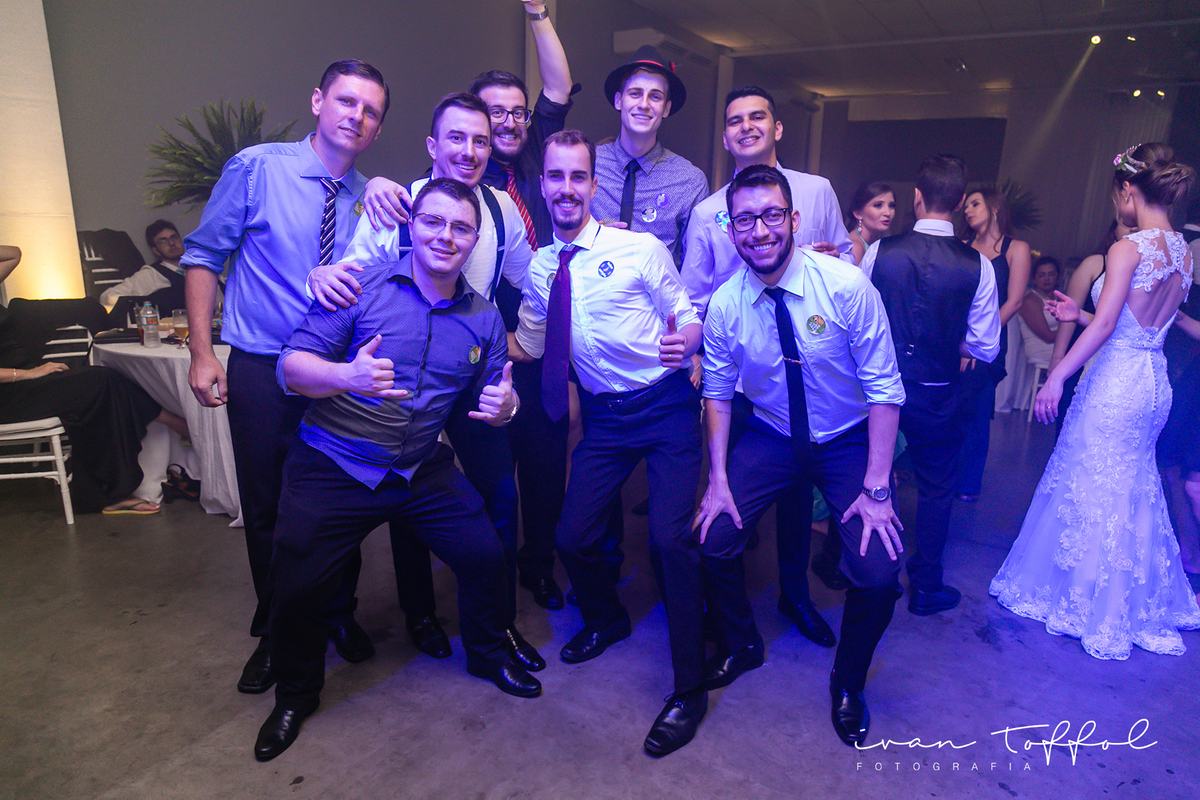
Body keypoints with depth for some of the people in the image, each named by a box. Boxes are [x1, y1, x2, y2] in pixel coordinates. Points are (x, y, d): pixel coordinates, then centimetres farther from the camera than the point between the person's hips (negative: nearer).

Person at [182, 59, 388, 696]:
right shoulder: (257, 168, -4)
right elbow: (203, 256, -2)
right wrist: (201, 350, -9)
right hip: (261, 373, -2)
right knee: (265, 511, 10)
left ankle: (339, 615, 36)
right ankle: (275, 634, 33)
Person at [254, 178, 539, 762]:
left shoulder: (484, 319, 1)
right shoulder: (362, 287, -11)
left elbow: (497, 398, 8)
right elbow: (291, 365, -15)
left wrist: (504, 404, -17)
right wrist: (346, 375, -37)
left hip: (424, 471, 3)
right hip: (332, 469, -2)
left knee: (486, 559, 0)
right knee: (296, 590, -1)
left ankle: (487, 654, 32)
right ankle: (295, 697, 31)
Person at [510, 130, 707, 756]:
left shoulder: (640, 248, -7)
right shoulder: (541, 268, 7)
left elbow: (687, 314, -2)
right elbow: (529, 345, 12)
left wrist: (686, 338, -22)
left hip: (667, 406, -4)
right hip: (604, 417, 5)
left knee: (671, 537, -15)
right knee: (573, 536, 5)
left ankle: (689, 689, 5)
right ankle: (606, 621, 41)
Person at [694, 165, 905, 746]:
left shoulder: (846, 286, -21)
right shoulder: (724, 306, -13)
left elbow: (885, 388, -17)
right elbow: (718, 394, -1)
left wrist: (876, 487, -19)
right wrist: (718, 479, -9)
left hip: (851, 440, -2)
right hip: (771, 436, 2)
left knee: (879, 573, -16)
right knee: (712, 539, -11)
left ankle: (847, 683, 17)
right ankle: (740, 645, 22)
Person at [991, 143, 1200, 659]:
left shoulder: (1128, 249, -16)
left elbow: (1104, 327, -20)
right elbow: (1145, 324, 11)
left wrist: (1056, 378, -17)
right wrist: (1079, 315, 15)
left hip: (1114, 383, -8)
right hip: (1154, 383, 8)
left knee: (1089, 490, 7)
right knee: (1134, 492, 19)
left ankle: (1087, 603, 23)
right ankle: (1136, 604, 34)